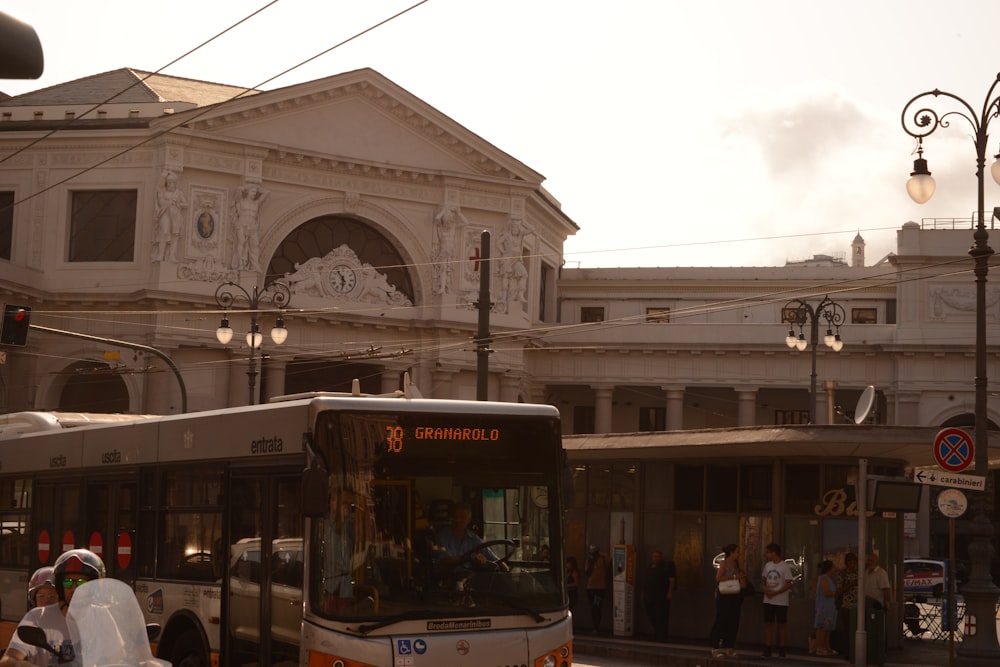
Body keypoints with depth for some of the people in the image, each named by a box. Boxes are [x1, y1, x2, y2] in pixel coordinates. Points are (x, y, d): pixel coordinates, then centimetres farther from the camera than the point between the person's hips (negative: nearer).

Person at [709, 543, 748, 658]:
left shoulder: (736, 564, 14)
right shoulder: (724, 563, -6)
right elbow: (718, 578, -18)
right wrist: (734, 577, -16)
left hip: (735, 596, 7)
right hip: (724, 595, -7)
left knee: (733, 622, 4)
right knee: (721, 621, -6)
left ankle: (728, 647, 11)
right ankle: (716, 648, -2)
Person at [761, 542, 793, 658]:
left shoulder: (785, 567, -10)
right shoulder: (767, 565, 9)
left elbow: (788, 585, -13)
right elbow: (763, 579, 15)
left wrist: (775, 593, -18)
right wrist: (765, 589, -6)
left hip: (781, 601, -6)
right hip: (768, 600, 6)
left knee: (782, 624, 2)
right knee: (768, 623, 5)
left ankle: (781, 650, 7)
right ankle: (768, 649, 9)